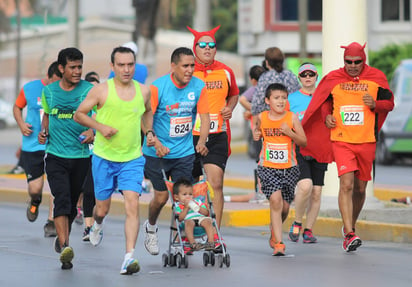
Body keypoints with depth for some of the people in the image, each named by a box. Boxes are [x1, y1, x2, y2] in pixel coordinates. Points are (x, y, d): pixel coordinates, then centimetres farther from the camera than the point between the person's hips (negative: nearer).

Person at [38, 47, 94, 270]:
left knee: (72, 203, 12)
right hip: (55, 155, 0)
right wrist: (43, 131, 3)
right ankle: (64, 248, -26)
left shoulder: (89, 90, -4)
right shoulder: (49, 91, 5)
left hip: (80, 156, 0)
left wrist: (93, 131, -21)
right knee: (62, 200, -17)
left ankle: (63, 238, 38)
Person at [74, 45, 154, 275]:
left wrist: (149, 132, 6)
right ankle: (98, 224, 50)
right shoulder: (102, 90, -9)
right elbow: (79, 114, -1)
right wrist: (100, 127, -15)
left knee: (132, 204, -16)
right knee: (103, 207, 11)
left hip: (132, 159, 1)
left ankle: (129, 258, -19)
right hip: (104, 157, -1)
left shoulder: (143, 91, 1)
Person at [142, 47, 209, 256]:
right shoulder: (158, 87, -14)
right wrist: (156, 143, -27)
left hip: (185, 152, 2)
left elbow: (204, 117, -1)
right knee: (161, 196, 3)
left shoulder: (198, 87, -5)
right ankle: (150, 227, 33)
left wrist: (201, 142, -17)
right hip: (158, 152, -2)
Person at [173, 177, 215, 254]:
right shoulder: (178, 206, 13)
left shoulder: (197, 201, 25)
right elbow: (180, 218, -5)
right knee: (189, 222, -38)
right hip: (189, 219, -3)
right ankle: (193, 244, -50)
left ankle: (211, 242, -39)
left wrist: (198, 208, -1)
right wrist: (186, 208, -7)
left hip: (201, 218, 3)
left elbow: (206, 213, 15)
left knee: (207, 221, -30)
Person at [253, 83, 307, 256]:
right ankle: (279, 243, -18)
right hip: (267, 167, -1)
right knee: (275, 199, -19)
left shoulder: (292, 118, -3)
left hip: (289, 168, 1)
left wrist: (290, 133, -17)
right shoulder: (262, 117, 1)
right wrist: (256, 134, 1)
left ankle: (275, 232, 39)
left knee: (285, 206, 7)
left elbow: (303, 142, 0)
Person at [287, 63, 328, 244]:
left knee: (316, 192, 0)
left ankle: (308, 230, 12)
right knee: (305, 185, -21)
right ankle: (296, 223, 0)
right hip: (298, 147, -3)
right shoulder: (292, 98, 6)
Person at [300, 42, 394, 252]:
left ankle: (350, 226, 35)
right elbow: (325, 100, 18)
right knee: (346, 184, -17)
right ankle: (350, 235, -22)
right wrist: (326, 116, -2)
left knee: (360, 188, 11)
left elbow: (389, 104, 7)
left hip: (366, 140, 2)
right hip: (341, 140, -2)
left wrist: (375, 104, -14)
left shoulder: (376, 78, 2)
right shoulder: (333, 79, 2)